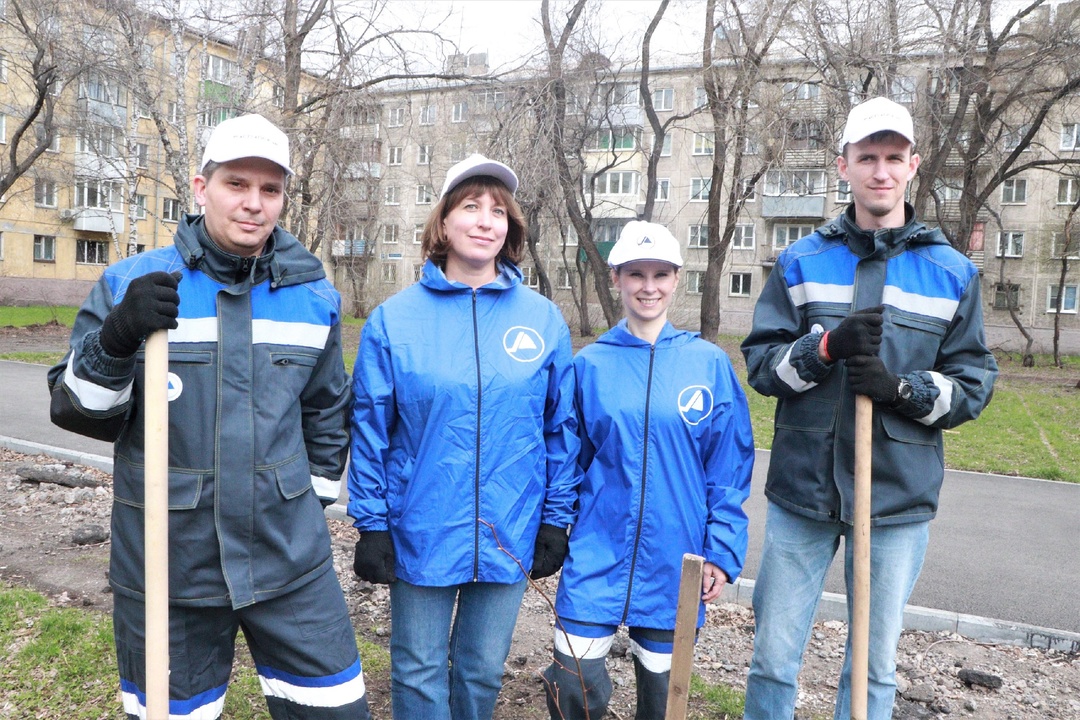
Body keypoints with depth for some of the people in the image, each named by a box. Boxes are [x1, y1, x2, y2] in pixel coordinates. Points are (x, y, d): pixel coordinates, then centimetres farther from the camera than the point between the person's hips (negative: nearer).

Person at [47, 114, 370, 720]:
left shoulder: (316, 294, 2)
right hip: (165, 562, -1)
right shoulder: (130, 283, -4)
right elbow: (80, 413, -4)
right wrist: (116, 339, -22)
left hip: (291, 561, 2)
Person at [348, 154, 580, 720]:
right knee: (419, 674, 15)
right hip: (421, 531, -1)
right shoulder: (394, 318, -5)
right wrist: (371, 524, -4)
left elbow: (562, 429, 3)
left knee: (483, 672, 20)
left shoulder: (544, 320, -1)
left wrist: (555, 520, 2)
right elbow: (370, 429, -3)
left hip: (509, 535, 2)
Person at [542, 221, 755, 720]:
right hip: (598, 553, 0)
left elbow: (730, 467, 0)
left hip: (674, 562, 1)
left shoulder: (708, 362, -2)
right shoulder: (590, 364, -1)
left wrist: (723, 552, -3)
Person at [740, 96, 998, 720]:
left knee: (875, 668, 14)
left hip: (898, 498, 0)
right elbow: (760, 362, 0)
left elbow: (973, 386, 3)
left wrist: (901, 387, -16)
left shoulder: (953, 273, 4)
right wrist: (826, 347, -18)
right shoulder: (801, 262, 4)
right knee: (773, 659, 10)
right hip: (802, 489, 0)